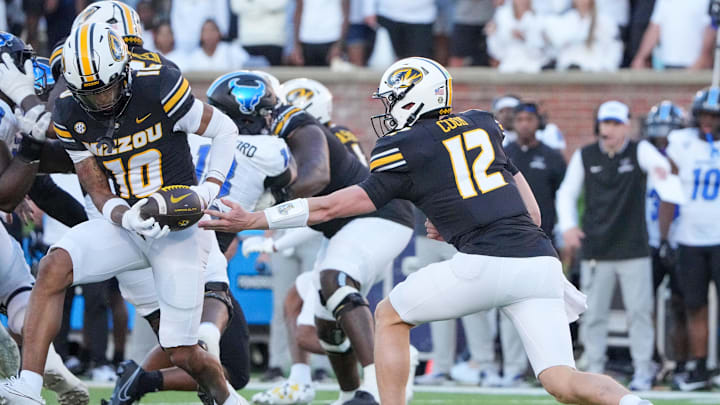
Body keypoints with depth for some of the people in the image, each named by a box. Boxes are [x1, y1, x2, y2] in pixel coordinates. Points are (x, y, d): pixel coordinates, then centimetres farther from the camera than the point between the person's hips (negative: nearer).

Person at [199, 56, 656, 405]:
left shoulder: (406, 150, 7)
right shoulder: (483, 126, 23)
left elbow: (332, 207, 10)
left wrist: (253, 220, 16)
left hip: (485, 263, -5)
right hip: (539, 262, 5)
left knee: (390, 316, 19)